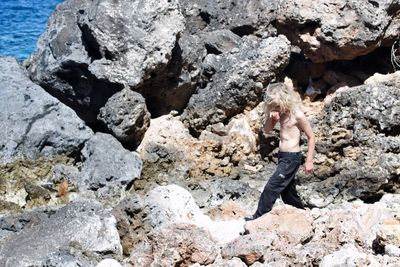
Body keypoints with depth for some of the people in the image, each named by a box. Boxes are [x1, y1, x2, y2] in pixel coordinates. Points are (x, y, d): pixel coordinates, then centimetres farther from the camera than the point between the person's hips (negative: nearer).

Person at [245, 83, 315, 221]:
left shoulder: (297, 115, -14)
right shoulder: (280, 113, 6)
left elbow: (311, 137, -10)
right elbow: (266, 130, 12)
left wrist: (309, 161, -11)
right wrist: (270, 118, -9)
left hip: (292, 157, -9)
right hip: (282, 156, 9)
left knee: (272, 187, -11)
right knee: (287, 191, 16)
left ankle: (259, 216, -6)